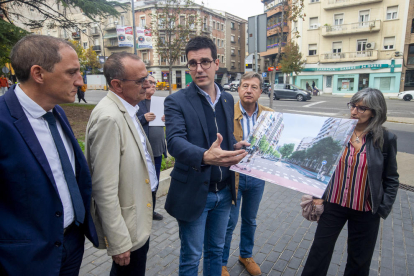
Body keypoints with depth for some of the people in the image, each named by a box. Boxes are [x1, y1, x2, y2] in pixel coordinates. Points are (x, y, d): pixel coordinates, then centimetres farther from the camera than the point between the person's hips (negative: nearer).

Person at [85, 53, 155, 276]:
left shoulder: (126, 110, 4)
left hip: (138, 219, 9)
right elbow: (104, 188, -26)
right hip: (127, 227, -9)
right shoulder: (109, 117, -26)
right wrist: (118, 243, -19)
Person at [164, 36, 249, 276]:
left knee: (216, 249, 23)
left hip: (224, 191, 5)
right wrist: (205, 156, -46)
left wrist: (235, 146, -6)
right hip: (194, 193, -5)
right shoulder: (177, 101, -12)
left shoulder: (228, 99, 5)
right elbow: (175, 141, -28)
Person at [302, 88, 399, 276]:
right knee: (320, 251, 14)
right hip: (333, 204, 1)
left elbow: (391, 180, 0)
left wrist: (383, 209, -4)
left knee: (359, 260, 19)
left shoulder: (385, 139, -8)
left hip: (365, 211, 0)